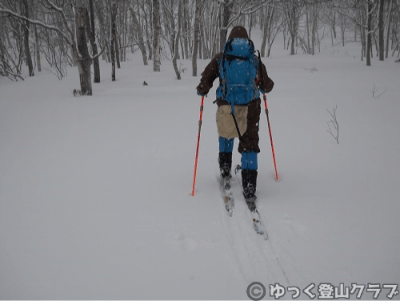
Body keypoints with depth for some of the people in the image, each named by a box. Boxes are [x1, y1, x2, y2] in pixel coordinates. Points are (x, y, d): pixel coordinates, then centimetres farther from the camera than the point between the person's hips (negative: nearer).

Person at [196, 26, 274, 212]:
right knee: (249, 146, 5)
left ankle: (225, 171, 27)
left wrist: (201, 91, 23)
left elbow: (205, 82, 1)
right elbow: (267, 86, 13)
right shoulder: (255, 60, 10)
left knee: (226, 135, 30)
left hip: (227, 107, 0)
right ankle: (249, 191, -2)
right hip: (250, 108, 0)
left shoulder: (220, 58, 6)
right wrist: (264, 87, 36)